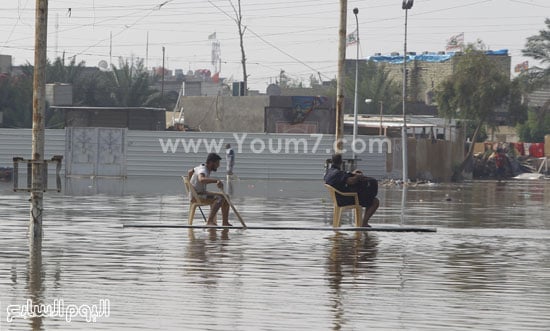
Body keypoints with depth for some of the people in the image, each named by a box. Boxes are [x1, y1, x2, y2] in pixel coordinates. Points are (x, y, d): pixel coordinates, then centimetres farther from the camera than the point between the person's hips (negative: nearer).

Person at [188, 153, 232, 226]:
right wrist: (216, 181, -58)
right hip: (197, 195, -10)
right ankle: (210, 221, -35)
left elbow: (190, 172, 28)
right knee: (220, 198, -29)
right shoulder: (203, 170, -21)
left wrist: (192, 183, 43)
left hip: (202, 192, 10)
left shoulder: (201, 167, 9)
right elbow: (201, 179, -47)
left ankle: (225, 222, 4)